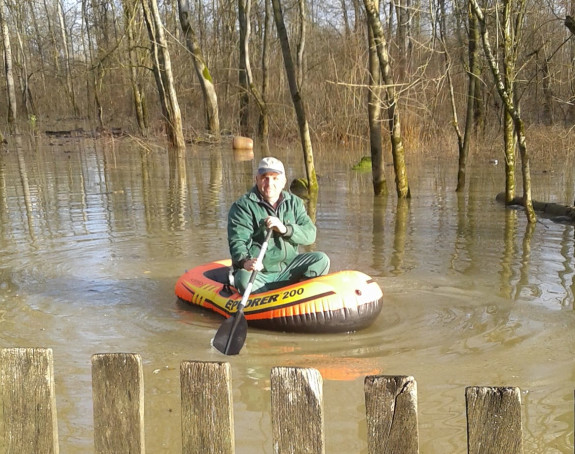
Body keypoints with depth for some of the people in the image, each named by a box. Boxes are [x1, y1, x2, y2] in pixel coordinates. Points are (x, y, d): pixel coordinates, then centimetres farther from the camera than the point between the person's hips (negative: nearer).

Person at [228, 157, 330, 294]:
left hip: (288, 269, 4)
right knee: (244, 280, -36)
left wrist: (285, 229, -21)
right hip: (258, 273, -4)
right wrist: (245, 261, -40)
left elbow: (310, 234, -2)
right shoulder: (243, 206, -6)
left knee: (321, 260, -12)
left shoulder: (294, 203, 9)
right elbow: (237, 241, -18)